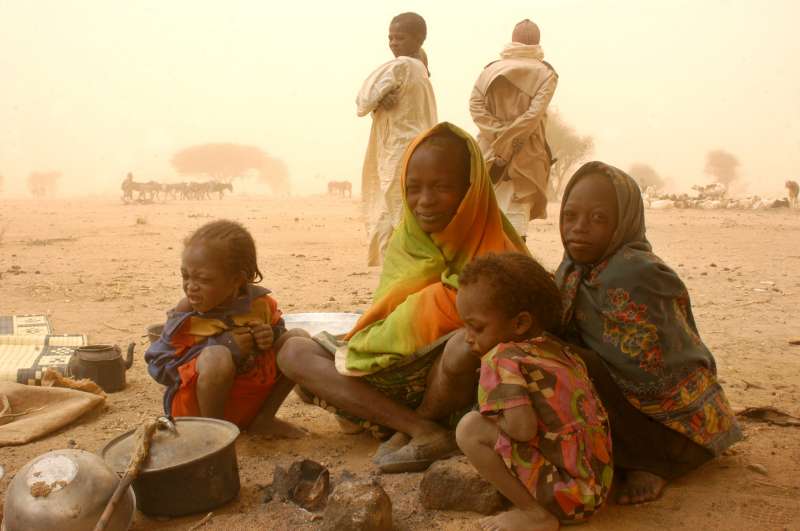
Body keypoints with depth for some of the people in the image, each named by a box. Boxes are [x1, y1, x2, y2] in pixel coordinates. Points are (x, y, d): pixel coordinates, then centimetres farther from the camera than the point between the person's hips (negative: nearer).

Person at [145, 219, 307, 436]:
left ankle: (264, 419, 4)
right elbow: (160, 367, -17)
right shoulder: (185, 317, -15)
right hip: (199, 406, -5)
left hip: (251, 399, 5)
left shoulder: (259, 302, -5)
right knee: (216, 356, -37)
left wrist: (271, 335, -13)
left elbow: (276, 326, 15)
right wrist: (224, 346, -26)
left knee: (298, 339, -4)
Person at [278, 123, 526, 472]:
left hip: (457, 378, -5)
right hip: (398, 367, 5)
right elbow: (388, 317, 1)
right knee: (294, 352, -8)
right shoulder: (405, 240, 2)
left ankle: (406, 431, -8)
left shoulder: (494, 248, -11)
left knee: (470, 341, -38)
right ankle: (423, 430, -21)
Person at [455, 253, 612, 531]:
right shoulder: (561, 350, 9)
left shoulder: (503, 358, -14)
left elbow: (522, 428, -26)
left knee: (471, 429, -13)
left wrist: (493, 420, -4)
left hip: (566, 493, -9)